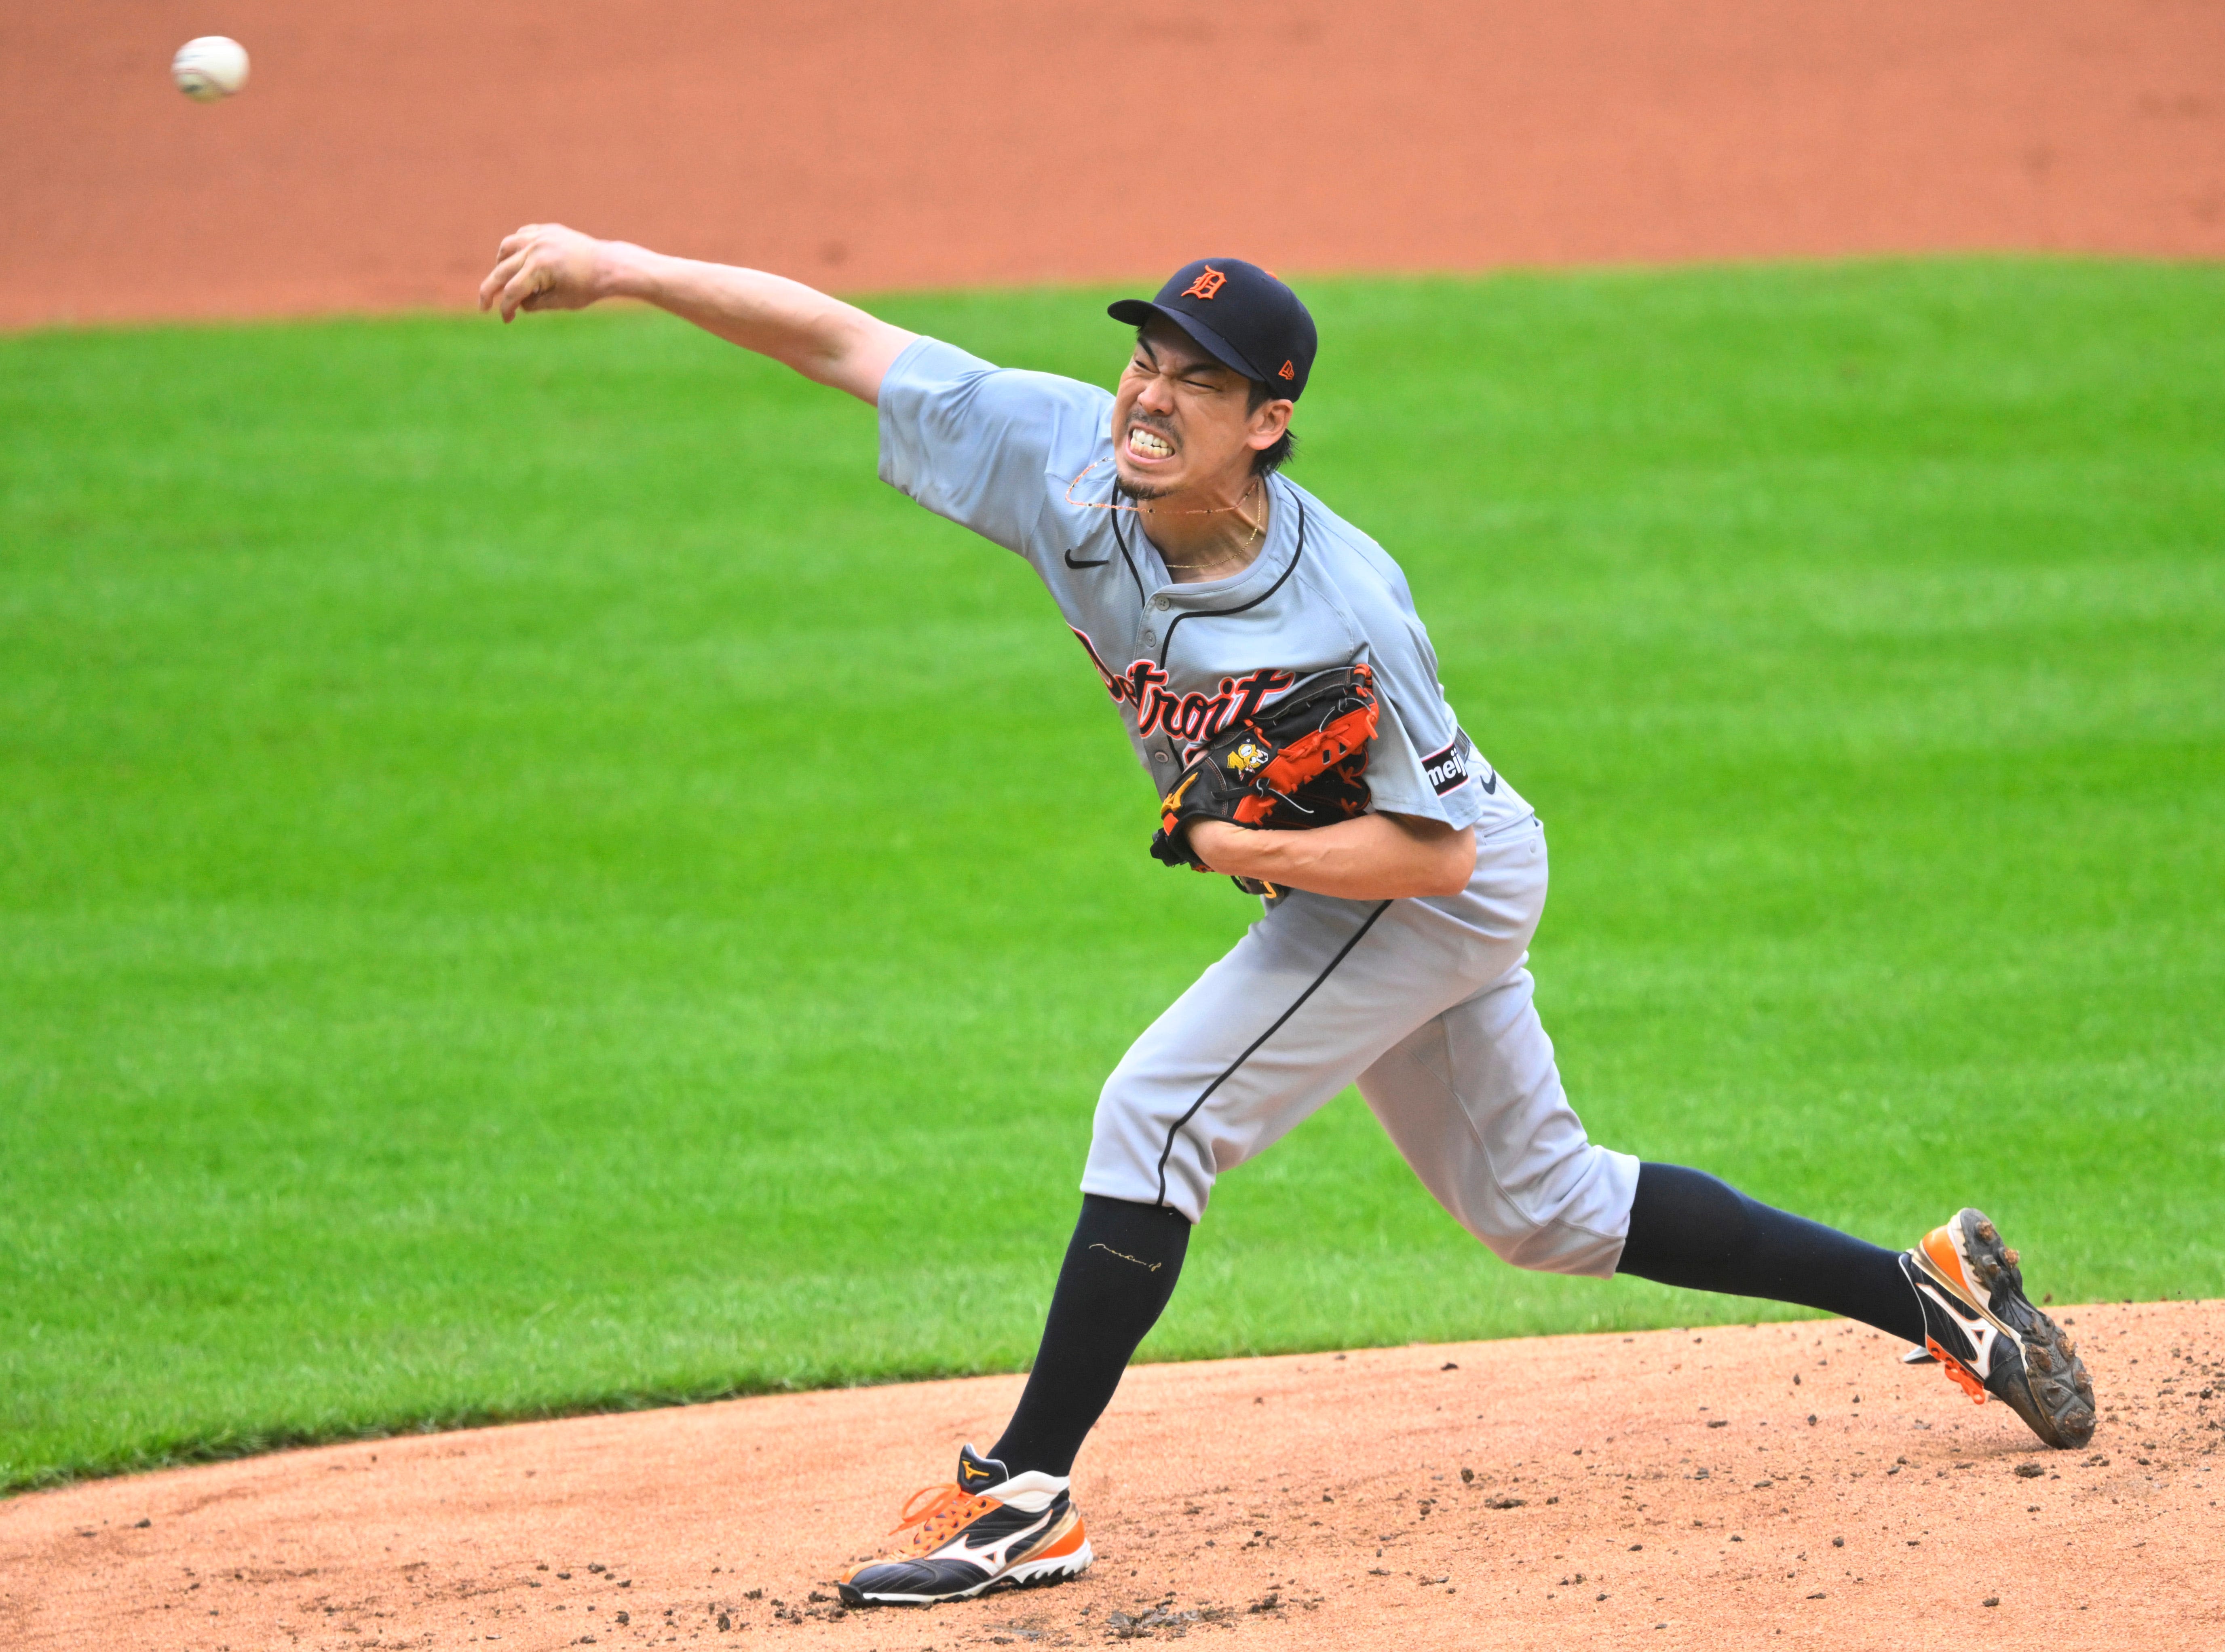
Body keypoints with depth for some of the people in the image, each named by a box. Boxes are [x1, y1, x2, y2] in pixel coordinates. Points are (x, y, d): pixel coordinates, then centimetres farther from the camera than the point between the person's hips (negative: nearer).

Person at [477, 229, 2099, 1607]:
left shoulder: (1343, 608, -33)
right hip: (1349, 897, 8)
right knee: (1540, 1203, 18)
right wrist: (621, 266, -22)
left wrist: (1234, 847, -30)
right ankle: (1933, 1290, 27)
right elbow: (841, 335, -17)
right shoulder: (1068, 455, -19)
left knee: (1156, 1113, -17)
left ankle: (1026, 1494, -12)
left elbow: (1431, 850, -27)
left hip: (1439, 892, -8)